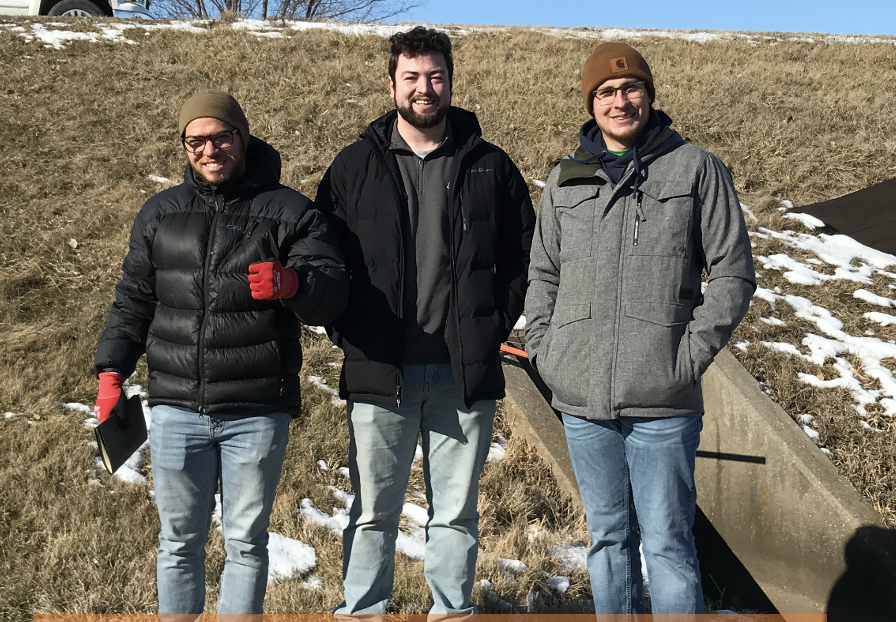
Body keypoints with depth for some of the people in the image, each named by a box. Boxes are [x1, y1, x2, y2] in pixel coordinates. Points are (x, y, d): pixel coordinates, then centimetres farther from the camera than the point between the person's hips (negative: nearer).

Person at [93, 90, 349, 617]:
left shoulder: (290, 212, -1)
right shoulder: (160, 214, 11)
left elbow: (333, 292, -7)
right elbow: (134, 299, 16)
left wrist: (291, 283, -29)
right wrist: (112, 370, 8)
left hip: (257, 413, -3)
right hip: (177, 410, 3)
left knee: (246, 543, 9)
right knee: (180, 541, 13)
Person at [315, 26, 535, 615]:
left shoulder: (490, 166, 6)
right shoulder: (355, 166, 6)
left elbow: (524, 254, 11)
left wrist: (496, 325, 1)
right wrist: (348, 333, -2)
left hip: (465, 371, 1)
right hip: (379, 369, 0)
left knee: (457, 512, 10)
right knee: (374, 512, 7)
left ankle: (453, 611, 23)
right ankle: (361, 611, 20)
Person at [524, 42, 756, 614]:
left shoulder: (696, 168, 1)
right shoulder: (566, 178, 12)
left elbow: (733, 273, 0)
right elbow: (544, 273, 19)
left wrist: (691, 353, -8)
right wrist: (543, 347, 6)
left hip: (662, 403, -4)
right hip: (581, 400, 4)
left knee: (667, 544, 0)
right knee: (609, 537, 15)